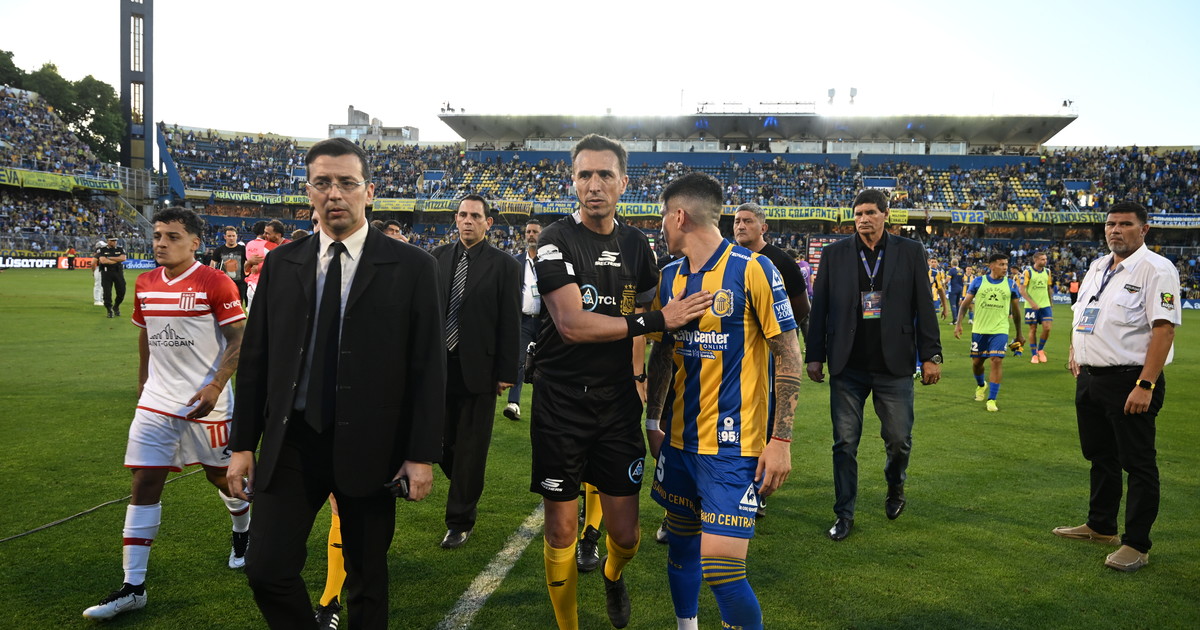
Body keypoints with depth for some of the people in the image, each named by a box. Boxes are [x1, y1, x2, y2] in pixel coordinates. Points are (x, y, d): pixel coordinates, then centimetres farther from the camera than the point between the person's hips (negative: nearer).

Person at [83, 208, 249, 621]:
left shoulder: (214, 283, -12)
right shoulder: (145, 285, 7)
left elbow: (239, 339, -13)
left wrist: (215, 386, -21)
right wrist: (143, 383, 21)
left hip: (206, 402, -5)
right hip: (156, 401, 5)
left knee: (220, 475, 11)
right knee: (144, 483, -1)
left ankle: (244, 532, 43)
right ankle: (133, 587, 3)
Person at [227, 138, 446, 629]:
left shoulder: (412, 267, -4)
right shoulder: (281, 264, 6)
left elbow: (428, 365, -6)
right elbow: (256, 357, 8)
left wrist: (423, 454, -9)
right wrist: (242, 443, 6)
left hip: (368, 447, -2)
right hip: (291, 444, 3)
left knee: (367, 580, 11)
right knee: (266, 569, 0)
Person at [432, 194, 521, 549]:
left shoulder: (504, 266, -4)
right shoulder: (439, 257, 7)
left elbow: (510, 323, -5)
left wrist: (507, 372, -8)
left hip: (478, 370, -4)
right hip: (440, 365, 4)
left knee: (471, 448, 5)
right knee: (444, 441, 10)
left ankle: (460, 522, 17)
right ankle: (466, 496, 37)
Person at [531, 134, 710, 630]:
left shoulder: (636, 244, 8)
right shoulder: (558, 240, -9)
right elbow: (572, 324, -20)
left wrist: (642, 375, 13)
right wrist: (657, 321, -20)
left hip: (618, 403, 4)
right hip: (561, 405, -3)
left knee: (626, 533, 8)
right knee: (561, 532, 6)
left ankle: (613, 574, 43)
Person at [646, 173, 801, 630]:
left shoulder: (752, 269, -12)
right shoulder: (670, 277, 7)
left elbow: (788, 354, -10)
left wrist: (781, 439, -13)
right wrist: (653, 421, 15)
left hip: (734, 445, -6)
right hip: (679, 439, 6)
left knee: (721, 567, -11)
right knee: (681, 541, 17)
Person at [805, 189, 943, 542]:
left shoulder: (910, 252, 4)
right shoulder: (834, 254, 5)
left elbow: (924, 307, 3)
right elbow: (819, 309, 4)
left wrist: (931, 356, -2)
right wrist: (815, 356, 0)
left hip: (894, 366, 0)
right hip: (847, 367, 0)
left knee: (899, 440, 6)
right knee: (845, 444, 3)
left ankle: (895, 488, 37)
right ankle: (844, 515, 15)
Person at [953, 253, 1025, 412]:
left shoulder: (1011, 284, 2)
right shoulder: (978, 282, 0)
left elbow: (1016, 310, 10)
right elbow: (966, 303, 2)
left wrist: (1019, 334, 13)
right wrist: (958, 323, -9)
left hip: (1000, 330, -1)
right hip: (979, 329, 1)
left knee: (997, 361, -13)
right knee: (976, 361, 9)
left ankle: (991, 400, -6)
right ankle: (981, 386, 41)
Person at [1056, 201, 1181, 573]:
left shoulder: (1156, 269, -11)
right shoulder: (1097, 268, 14)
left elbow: (1164, 329, -19)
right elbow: (1079, 315, 25)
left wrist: (1145, 385, -24)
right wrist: (1074, 352, 12)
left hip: (1130, 383, -8)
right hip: (1089, 378, 8)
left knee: (1138, 464, 1)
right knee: (1100, 456, 19)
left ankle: (1136, 545, 11)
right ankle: (1100, 526, 34)